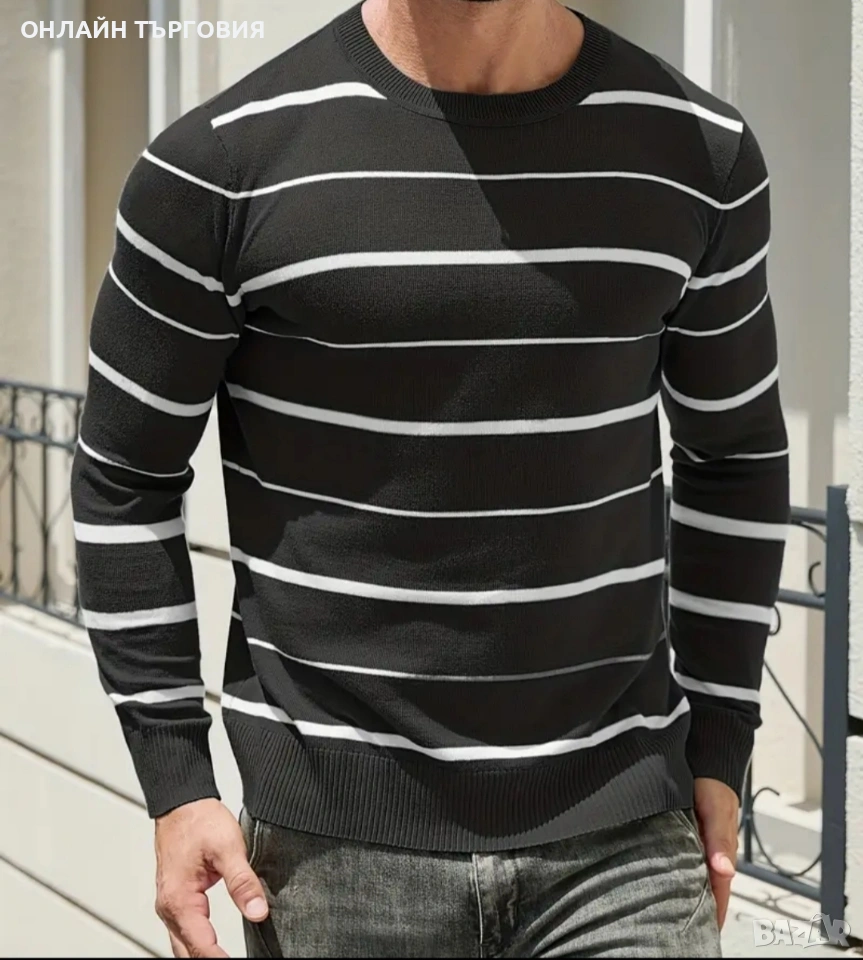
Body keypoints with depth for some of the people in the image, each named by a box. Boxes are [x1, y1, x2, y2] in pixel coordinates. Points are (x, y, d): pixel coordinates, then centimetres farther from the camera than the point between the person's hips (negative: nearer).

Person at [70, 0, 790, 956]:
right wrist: (176, 784, -1)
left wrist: (717, 751, 11)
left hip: (623, 835, 2)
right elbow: (124, 479, 2)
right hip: (338, 839, -1)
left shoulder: (699, 156, 1)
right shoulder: (223, 161, -6)